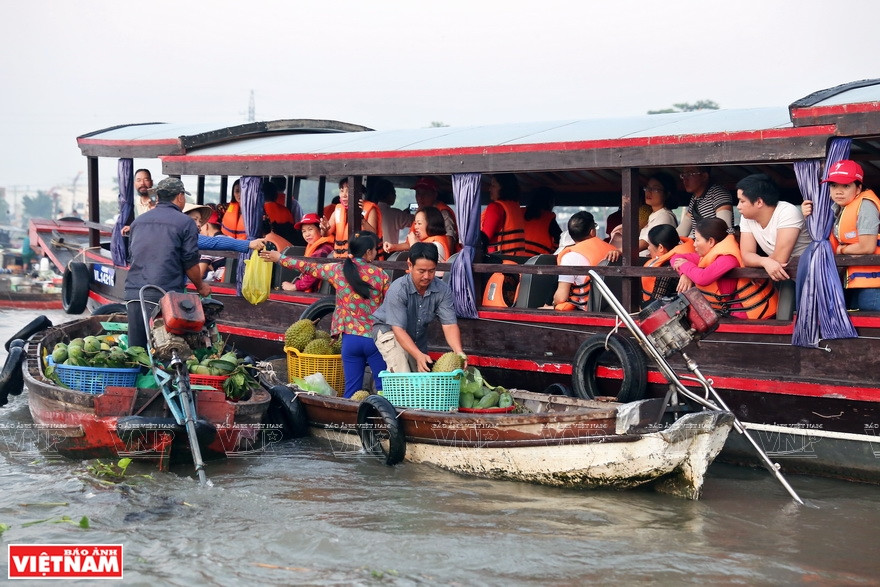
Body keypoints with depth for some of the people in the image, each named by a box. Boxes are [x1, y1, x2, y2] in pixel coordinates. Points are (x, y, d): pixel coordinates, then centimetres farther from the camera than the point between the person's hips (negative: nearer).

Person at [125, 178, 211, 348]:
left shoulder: (138, 221, 17)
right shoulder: (185, 223, -1)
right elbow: (190, 262, -3)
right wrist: (201, 287, 13)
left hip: (134, 294, 5)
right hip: (167, 294, -5)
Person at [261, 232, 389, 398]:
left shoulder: (338, 270, 2)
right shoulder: (380, 275, -4)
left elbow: (309, 267, 14)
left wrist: (279, 258, 27)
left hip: (350, 339, 3)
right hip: (375, 339, -3)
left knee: (352, 390, 8)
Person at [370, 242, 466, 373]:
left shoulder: (443, 291, -21)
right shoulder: (398, 290, -32)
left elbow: (449, 325, -24)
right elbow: (398, 329, -35)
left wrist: (459, 352, -43)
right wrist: (418, 355, -50)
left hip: (418, 337, 5)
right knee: (403, 378, -27)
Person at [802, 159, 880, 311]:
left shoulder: (865, 206, -15)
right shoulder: (836, 209, 10)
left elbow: (867, 247, -21)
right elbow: (831, 248, 10)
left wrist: (841, 249, -4)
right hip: (852, 281, 9)